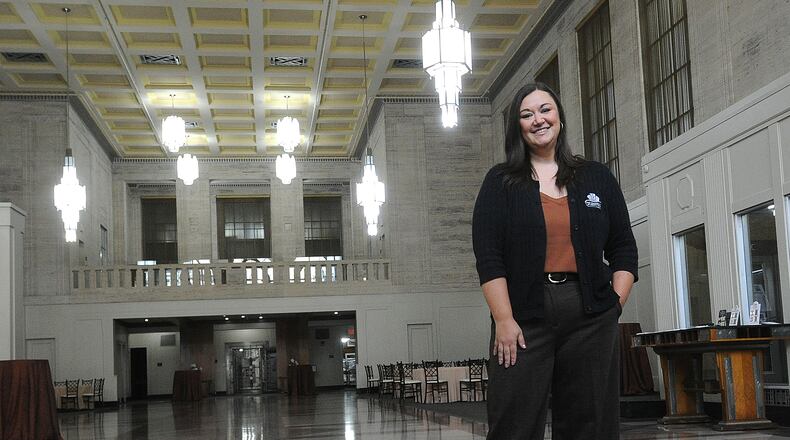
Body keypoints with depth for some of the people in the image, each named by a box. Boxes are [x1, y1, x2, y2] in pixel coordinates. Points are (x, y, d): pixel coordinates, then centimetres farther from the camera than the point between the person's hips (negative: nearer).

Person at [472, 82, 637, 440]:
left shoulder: (597, 178, 14)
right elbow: (487, 255, -2)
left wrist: (616, 304, 1)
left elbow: (623, 249, 14)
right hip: (523, 319, -2)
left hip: (591, 318, 2)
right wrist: (504, 320, -11)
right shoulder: (500, 182, 7)